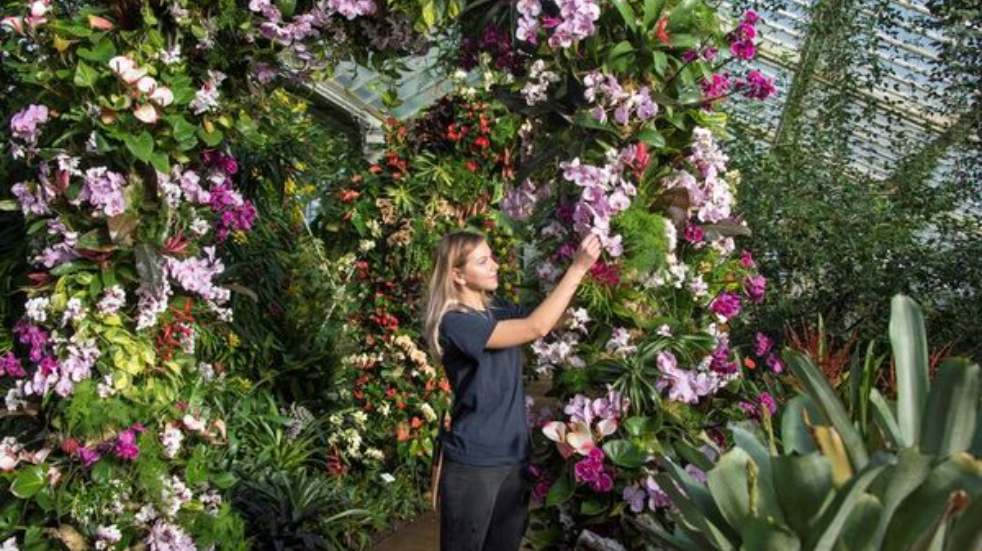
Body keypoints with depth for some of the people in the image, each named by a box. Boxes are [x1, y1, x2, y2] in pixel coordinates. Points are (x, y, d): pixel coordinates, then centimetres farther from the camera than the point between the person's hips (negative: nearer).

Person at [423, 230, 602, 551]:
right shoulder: (455, 322, -18)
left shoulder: (497, 309, 7)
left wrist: (581, 269, -12)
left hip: (514, 456, 7)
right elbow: (536, 328, -25)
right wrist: (579, 267, -23)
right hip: (472, 463, -7)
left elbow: (553, 321, 1)